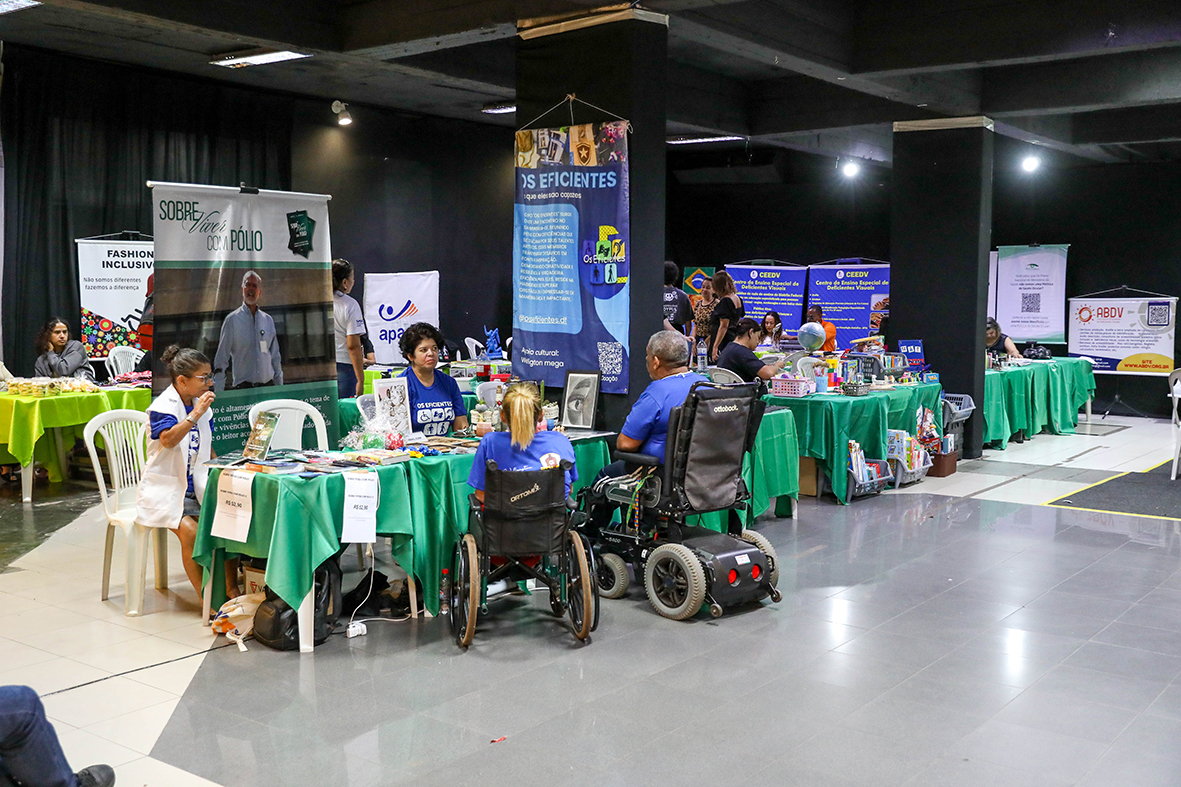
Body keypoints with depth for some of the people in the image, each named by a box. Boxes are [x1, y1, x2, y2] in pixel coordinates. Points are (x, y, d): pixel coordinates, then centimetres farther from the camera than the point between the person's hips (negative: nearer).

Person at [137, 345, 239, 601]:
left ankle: (231, 590, -4)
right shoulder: (163, 406, -12)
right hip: (165, 490, -6)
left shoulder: (201, 405, 10)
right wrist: (196, 414, -34)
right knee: (190, 531, -29)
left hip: (197, 487, 7)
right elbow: (168, 440, -32)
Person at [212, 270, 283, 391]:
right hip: (243, 387, -4)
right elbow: (221, 360, 0)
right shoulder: (232, 320, 0)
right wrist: (218, 394, -6)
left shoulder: (268, 320, 12)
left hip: (268, 386, 4)